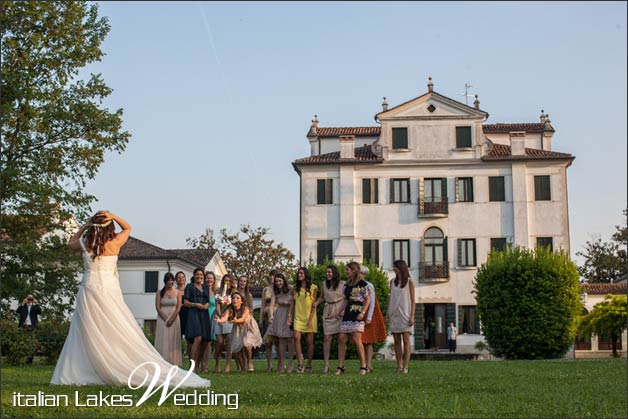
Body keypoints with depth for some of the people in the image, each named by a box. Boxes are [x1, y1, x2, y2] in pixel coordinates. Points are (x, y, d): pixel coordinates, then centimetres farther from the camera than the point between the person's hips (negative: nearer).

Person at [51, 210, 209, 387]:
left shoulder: (85, 243, 1)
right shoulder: (114, 244, -4)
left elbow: (70, 243, 26)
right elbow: (127, 228, 16)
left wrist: (84, 226, 21)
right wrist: (112, 216, 4)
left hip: (88, 292, 2)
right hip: (110, 293, -2)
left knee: (86, 336, 8)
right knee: (125, 335, 0)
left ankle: (74, 375, 4)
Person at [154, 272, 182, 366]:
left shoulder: (177, 293, 6)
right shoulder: (159, 293, 4)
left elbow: (178, 307, -1)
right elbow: (158, 307, -3)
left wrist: (171, 319, -11)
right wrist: (166, 319, -11)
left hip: (174, 320, 1)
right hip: (162, 320, -1)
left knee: (173, 342, -1)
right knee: (163, 341, -4)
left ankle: (173, 364, 0)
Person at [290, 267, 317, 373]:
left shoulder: (313, 288, 1)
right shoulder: (295, 288, 10)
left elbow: (314, 304, -2)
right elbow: (292, 303, 12)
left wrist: (310, 319, -9)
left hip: (309, 317, -2)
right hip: (298, 316, 2)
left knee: (310, 341, 0)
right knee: (297, 337, -16)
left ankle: (309, 365, 11)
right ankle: (300, 363, -13)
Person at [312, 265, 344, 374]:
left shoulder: (342, 284, -3)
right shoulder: (324, 285, 10)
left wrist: (340, 311, -14)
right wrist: (317, 302, 2)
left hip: (339, 313, -3)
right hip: (328, 313, 3)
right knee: (327, 338, -4)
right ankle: (326, 364, -3)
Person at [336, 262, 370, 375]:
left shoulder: (362, 284, -4)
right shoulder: (347, 284, 18)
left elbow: (368, 299, -6)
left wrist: (363, 312, -15)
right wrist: (343, 309, 8)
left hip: (357, 314, -7)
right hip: (347, 314, 7)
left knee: (356, 339, -12)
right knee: (342, 339, 0)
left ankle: (363, 366, -3)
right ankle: (340, 366, 3)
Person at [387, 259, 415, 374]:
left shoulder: (409, 281, 1)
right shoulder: (392, 282, 12)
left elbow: (412, 299, -1)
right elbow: (390, 298, 14)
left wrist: (412, 316, -8)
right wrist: (388, 313, 6)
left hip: (405, 314, -4)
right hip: (394, 314, 4)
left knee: (406, 340, -6)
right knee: (396, 341, 3)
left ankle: (405, 367, -9)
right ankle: (399, 366, 4)